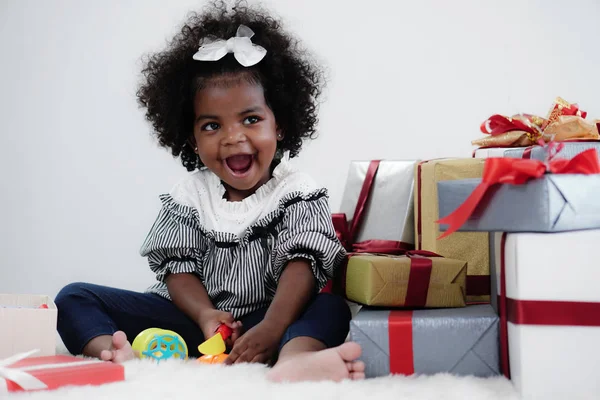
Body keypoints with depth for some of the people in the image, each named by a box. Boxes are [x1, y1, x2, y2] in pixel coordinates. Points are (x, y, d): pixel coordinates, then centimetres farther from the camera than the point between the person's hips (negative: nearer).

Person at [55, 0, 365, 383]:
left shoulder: (297, 191, -2)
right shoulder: (188, 196, 6)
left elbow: (302, 262, -14)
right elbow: (180, 267, -1)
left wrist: (272, 329, -32)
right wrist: (205, 314, -23)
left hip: (268, 314, -2)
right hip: (195, 315, 3)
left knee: (333, 309, -31)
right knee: (75, 298, -10)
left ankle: (293, 361, -63)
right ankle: (117, 355, -43)